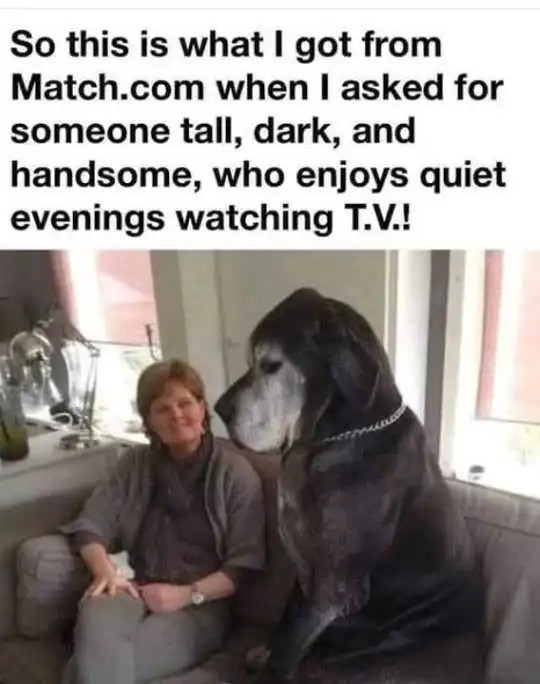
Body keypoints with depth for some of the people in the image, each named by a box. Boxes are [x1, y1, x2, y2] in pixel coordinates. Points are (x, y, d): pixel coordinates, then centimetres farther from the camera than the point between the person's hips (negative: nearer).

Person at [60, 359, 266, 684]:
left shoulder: (236, 471, -2)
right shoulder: (136, 463, 12)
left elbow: (245, 564, -4)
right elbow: (91, 523, 8)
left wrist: (188, 594, -16)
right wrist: (105, 570, -12)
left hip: (201, 606, -3)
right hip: (135, 588, 4)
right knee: (96, 620, -32)